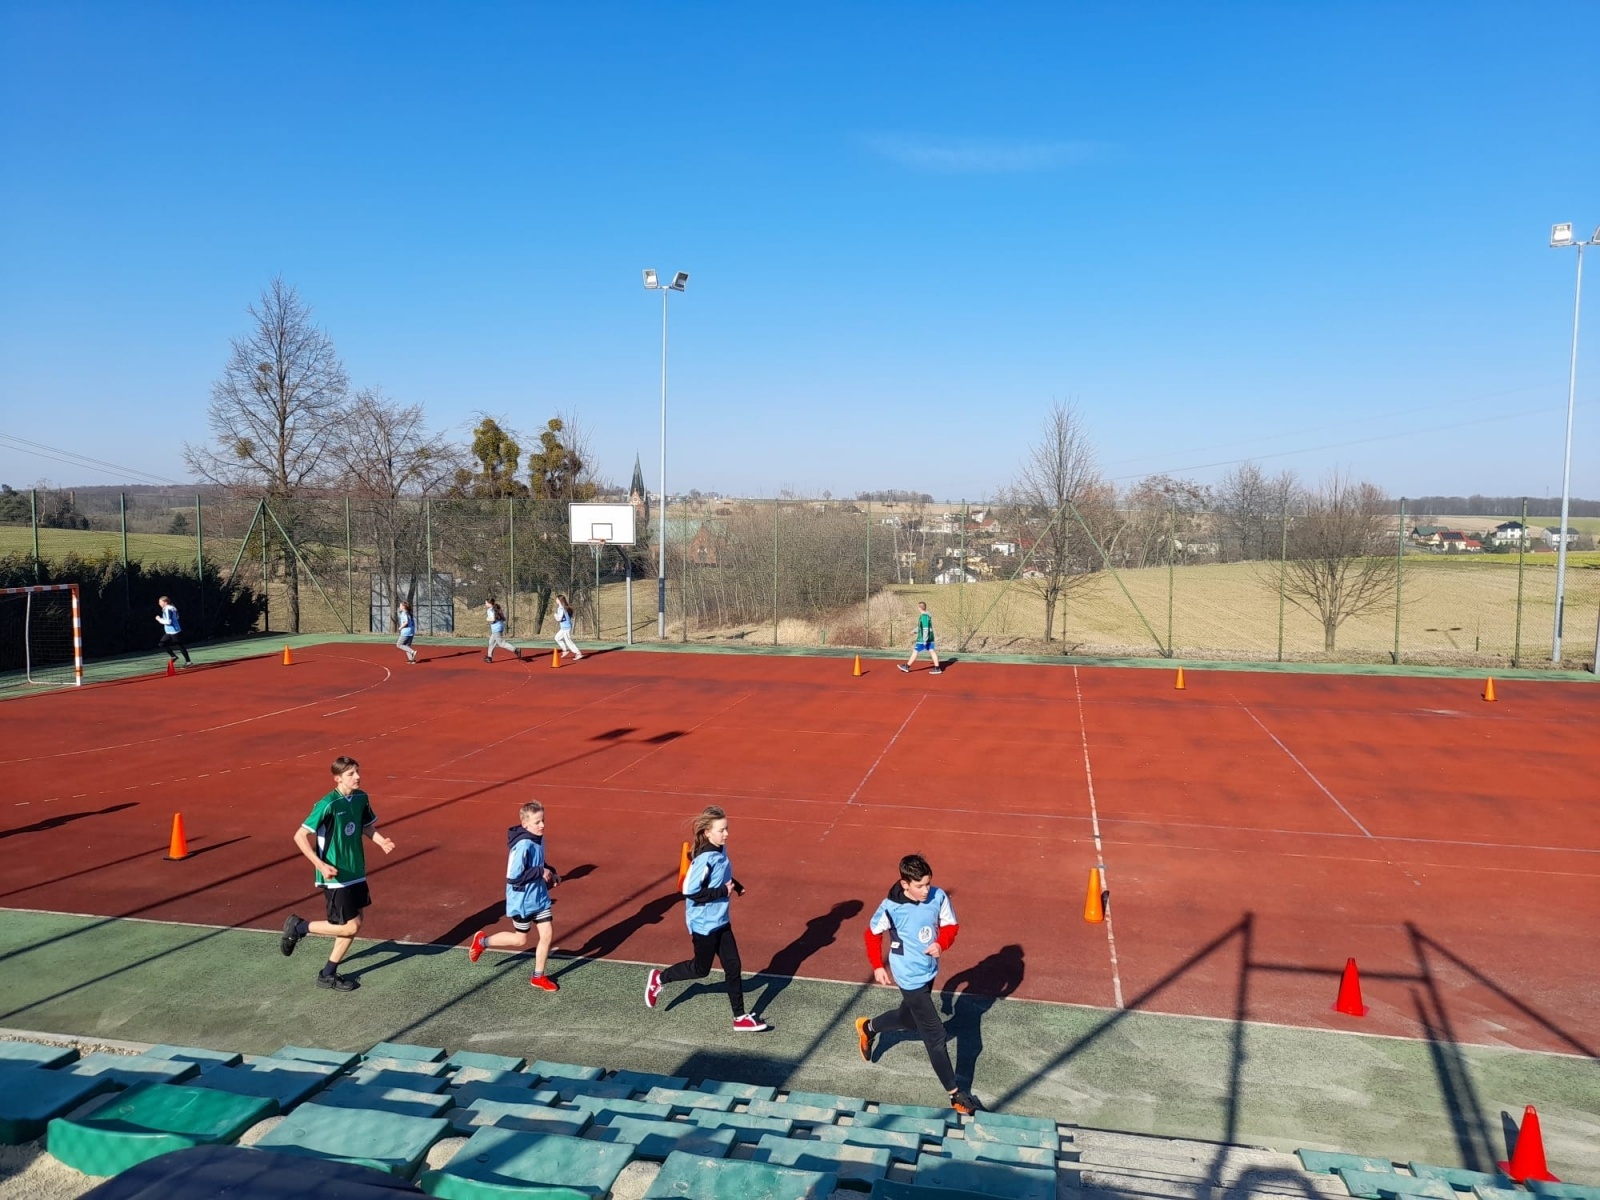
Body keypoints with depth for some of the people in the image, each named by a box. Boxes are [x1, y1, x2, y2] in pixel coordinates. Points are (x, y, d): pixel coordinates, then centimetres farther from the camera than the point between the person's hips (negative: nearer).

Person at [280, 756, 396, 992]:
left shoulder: (361, 798, 1)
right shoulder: (328, 804, -21)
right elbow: (300, 836, -20)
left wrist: (381, 842, -4)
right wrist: (321, 865, -28)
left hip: (356, 873, 8)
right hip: (335, 876, -8)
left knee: (353, 924, 11)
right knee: (350, 927, -6)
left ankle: (328, 975, 25)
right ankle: (299, 926, 13)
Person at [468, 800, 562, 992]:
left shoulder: (538, 840, -1)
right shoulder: (523, 846, -28)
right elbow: (513, 877, -29)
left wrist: (550, 873, -1)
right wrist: (541, 872, -25)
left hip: (539, 897, 7)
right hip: (522, 900, -7)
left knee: (547, 934, 6)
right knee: (521, 940, 11)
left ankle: (538, 977, 22)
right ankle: (483, 941, 33)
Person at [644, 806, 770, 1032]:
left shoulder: (721, 850, -1)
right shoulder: (705, 859, -27)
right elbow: (689, 891, -29)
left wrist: (735, 885, 2)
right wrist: (722, 891, -25)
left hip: (720, 921, 8)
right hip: (704, 924, -8)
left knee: (733, 966, 8)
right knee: (701, 969, 12)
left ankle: (740, 1017, 18)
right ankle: (659, 978, 34)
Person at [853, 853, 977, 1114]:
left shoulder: (938, 897, -15)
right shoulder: (891, 907, -24)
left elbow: (949, 925, 1)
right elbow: (873, 933, -6)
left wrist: (941, 944, -18)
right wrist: (878, 966, -5)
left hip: (929, 971, 6)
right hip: (910, 977, -6)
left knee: (909, 1018, 28)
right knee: (935, 1035, -1)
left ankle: (867, 1027, 55)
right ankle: (955, 1094, 12)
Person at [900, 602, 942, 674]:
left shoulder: (923, 616, -18)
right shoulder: (927, 615, 11)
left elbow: (925, 629, -24)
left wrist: (924, 640, -24)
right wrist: (915, 630, 37)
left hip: (923, 639, -9)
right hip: (930, 639, 9)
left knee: (915, 651, 2)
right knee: (932, 652, 5)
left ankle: (907, 667, 11)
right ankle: (937, 668, 0)